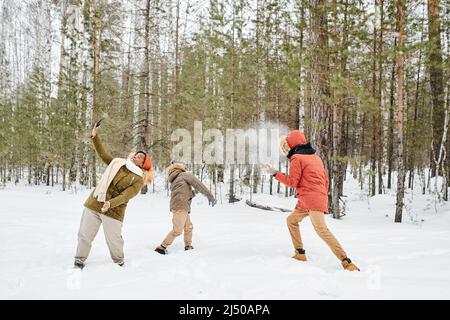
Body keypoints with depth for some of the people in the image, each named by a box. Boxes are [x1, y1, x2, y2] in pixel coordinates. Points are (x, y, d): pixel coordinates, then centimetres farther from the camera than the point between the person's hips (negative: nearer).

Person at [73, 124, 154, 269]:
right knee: (85, 234, 8)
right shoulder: (117, 162, 9)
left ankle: (119, 260, 28)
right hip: (93, 204, 4)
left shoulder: (138, 179, -6)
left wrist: (110, 203, -32)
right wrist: (95, 137, 10)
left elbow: (125, 195, -17)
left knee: (113, 238, 0)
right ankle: (80, 259, 27)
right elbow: (102, 154, 19)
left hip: (113, 211, -4)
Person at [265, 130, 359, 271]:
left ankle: (346, 261, -23)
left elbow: (292, 181, -7)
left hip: (310, 199, -10)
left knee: (321, 229, -18)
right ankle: (300, 254, 17)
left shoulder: (296, 158, -3)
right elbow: (326, 181, 21)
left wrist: (276, 173, 3)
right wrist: (323, 197, 28)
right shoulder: (316, 157, 21)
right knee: (291, 220, 20)